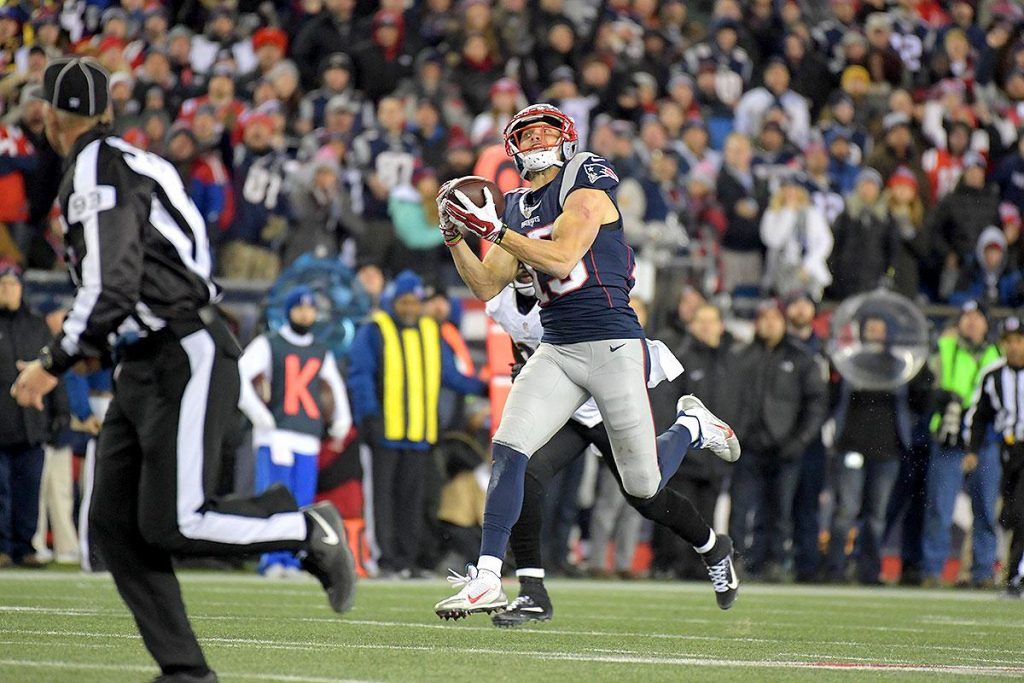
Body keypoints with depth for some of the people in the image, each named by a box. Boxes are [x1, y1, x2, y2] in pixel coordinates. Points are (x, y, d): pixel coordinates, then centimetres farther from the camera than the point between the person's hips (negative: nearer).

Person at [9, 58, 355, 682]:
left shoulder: (98, 174, -15)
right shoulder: (122, 165, 16)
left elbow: (111, 292, -22)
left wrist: (55, 363, -14)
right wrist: (91, 346, 25)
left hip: (186, 361, -10)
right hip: (146, 367, 10)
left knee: (171, 525, -12)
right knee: (116, 522, 3)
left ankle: (309, 530, 4)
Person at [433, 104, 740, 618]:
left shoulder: (586, 185, -6)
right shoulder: (517, 208, 14)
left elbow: (562, 257, -19)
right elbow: (486, 287, 14)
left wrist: (493, 229, -21)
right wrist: (455, 237, -1)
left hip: (611, 344, -5)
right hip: (556, 352, 6)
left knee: (643, 486, 2)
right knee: (507, 452, -14)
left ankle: (692, 428, 32)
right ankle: (487, 580, -14)